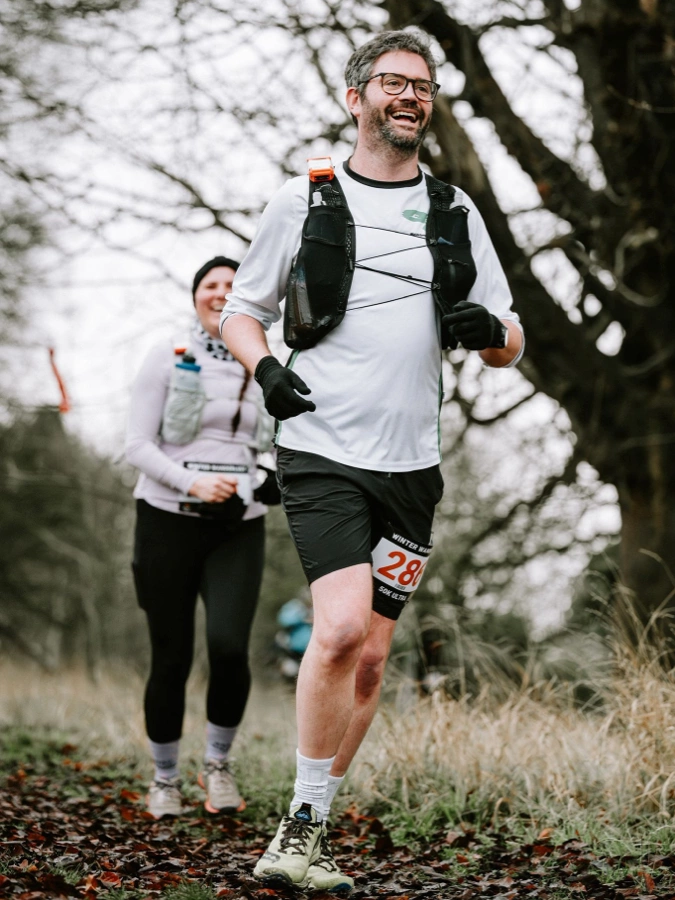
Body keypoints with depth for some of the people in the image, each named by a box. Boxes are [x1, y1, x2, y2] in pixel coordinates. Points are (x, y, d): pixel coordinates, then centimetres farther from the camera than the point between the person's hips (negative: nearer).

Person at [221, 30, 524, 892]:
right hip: (321, 449, -4)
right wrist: (264, 365, -9)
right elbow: (239, 311, 12)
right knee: (341, 627, -22)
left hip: (410, 464, 4)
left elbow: (508, 345, 16)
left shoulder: (456, 211, 14)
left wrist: (490, 329, -7)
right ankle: (304, 823, -7)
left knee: (370, 658, 4)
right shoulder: (303, 199, 5)